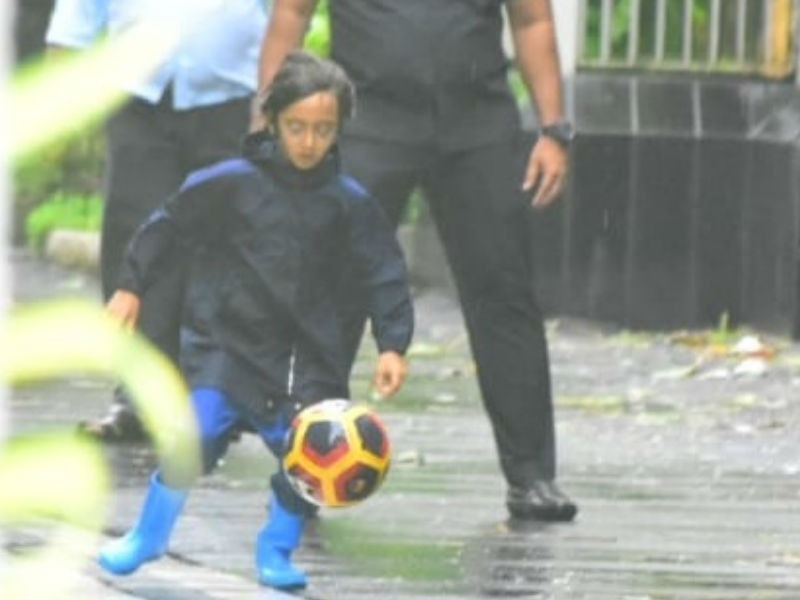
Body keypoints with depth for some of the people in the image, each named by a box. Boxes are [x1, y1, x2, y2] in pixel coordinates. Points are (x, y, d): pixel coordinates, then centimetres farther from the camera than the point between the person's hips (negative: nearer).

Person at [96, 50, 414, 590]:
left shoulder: (349, 203, -1)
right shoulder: (232, 183, -6)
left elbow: (384, 276, 3)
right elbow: (168, 226, 5)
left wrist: (393, 346, -6)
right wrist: (131, 289, 6)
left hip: (307, 353, 2)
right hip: (226, 338, -2)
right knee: (198, 433, -17)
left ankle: (277, 550, 20)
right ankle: (149, 536, 6)